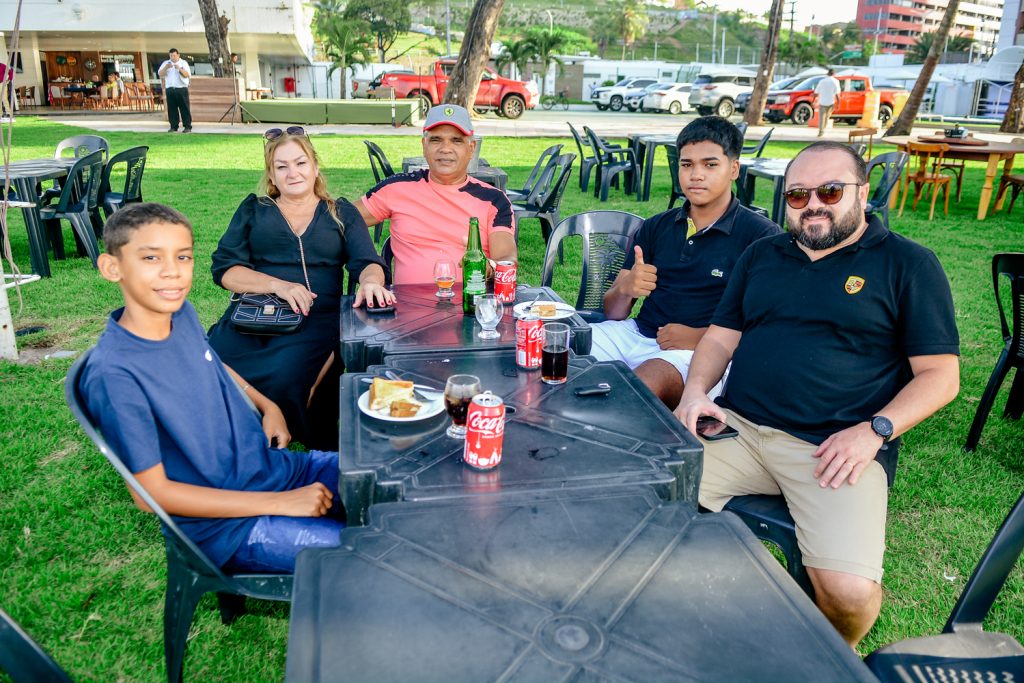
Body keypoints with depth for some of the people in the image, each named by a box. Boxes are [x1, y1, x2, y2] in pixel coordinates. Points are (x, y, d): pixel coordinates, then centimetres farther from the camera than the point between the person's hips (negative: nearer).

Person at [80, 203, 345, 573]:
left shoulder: (182, 312, -2)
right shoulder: (114, 373, -24)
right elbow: (152, 492, -19)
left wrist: (268, 406, 5)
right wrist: (279, 504, -20)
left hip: (279, 466, 7)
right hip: (226, 523, -7)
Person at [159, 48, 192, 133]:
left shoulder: (183, 63, 7)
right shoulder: (165, 63, 15)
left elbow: (187, 75, -6)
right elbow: (160, 74, 4)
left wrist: (180, 69, -21)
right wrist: (166, 67, -12)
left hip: (182, 89, -3)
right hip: (170, 89, 3)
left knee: (184, 108, -5)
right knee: (172, 108, 2)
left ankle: (187, 126, -4)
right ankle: (173, 126, 6)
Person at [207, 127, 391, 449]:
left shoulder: (342, 213, 19)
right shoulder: (253, 209, 20)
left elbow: (367, 263, 5)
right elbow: (224, 269, 10)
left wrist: (371, 282, -22)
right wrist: (278, 284, -9)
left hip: (318, 316, -2)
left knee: (283, 376, -36)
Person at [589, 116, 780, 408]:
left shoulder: (762, 236, 0)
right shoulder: (655, 228, 15)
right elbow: (612, 313, 11)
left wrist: (697, 337, -16)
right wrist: (625, 289, -12)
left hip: (701, 350, -5)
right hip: (636, 332, 5)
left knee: (645, 382, -38)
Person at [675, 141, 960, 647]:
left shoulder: (908, 265, 6)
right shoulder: (761, 256, 19)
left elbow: (940, 375, 3)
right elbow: (720, 338, 18)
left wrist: (874, 431, -12)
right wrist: (695, 391, -2)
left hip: (834, 448, -3)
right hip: (736, 428, 4)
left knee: (850, 591, -24)